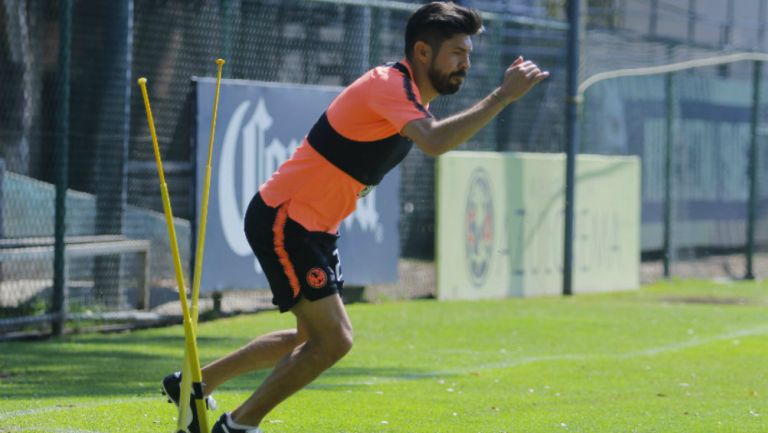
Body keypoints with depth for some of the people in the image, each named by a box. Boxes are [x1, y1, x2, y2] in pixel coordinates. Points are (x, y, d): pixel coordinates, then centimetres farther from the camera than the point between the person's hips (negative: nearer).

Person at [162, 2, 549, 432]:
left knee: (311, 337, 22)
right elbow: (435, 143, -41)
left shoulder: (407, 95, 8)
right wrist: (503, 96, -40)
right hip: (282, 220, -11)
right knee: (334, 339, -15)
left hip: (314, 229, 11)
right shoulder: (388, 84, -22)